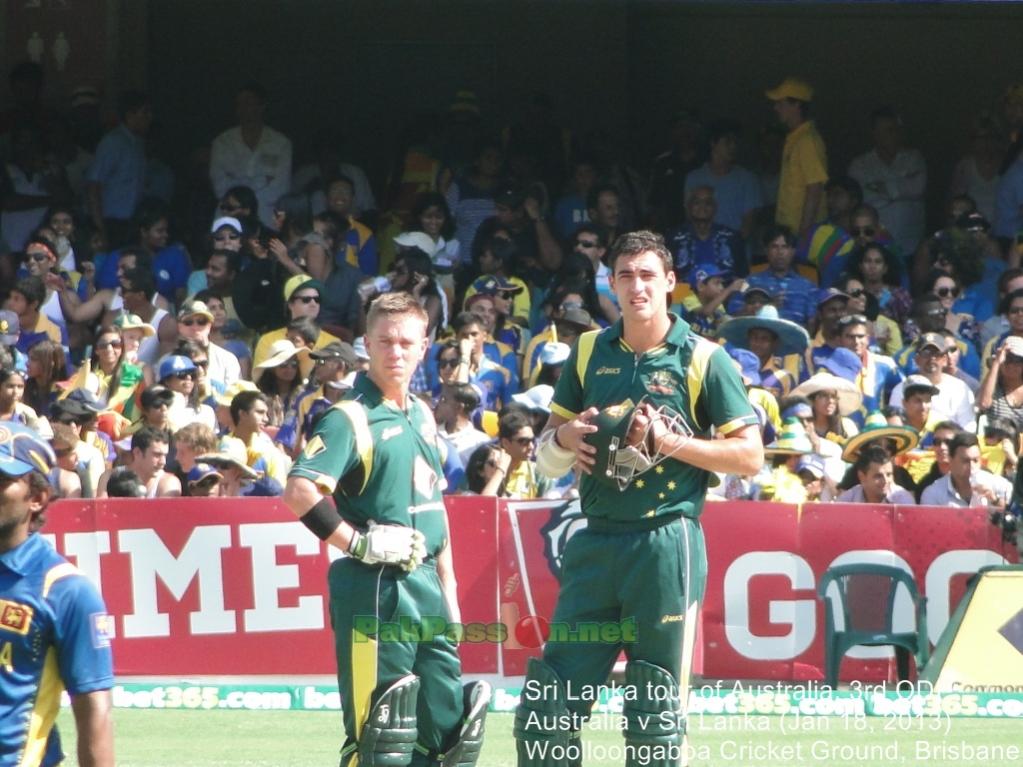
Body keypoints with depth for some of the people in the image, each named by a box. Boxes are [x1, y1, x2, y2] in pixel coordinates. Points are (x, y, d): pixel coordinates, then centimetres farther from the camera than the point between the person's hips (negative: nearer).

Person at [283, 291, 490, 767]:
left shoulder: (422, 415, 15)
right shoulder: (351, 419, -10)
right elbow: (299, 491, -23)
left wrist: (448, 591, 20)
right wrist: (359, 543, -21)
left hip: (425, 585, 8)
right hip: (375, 590, -8)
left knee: (450, 720, 9)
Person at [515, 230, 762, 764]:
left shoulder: (703, 360, 0)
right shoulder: (589, 352, 13)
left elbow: (750, 455, -3)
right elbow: (546, 456, 19)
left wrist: (671, 442, -13)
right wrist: (565, 437, -4)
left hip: (666, 542, -4)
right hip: (596, 541, 4)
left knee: (657, 710, -1)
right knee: (546, 704, 1)